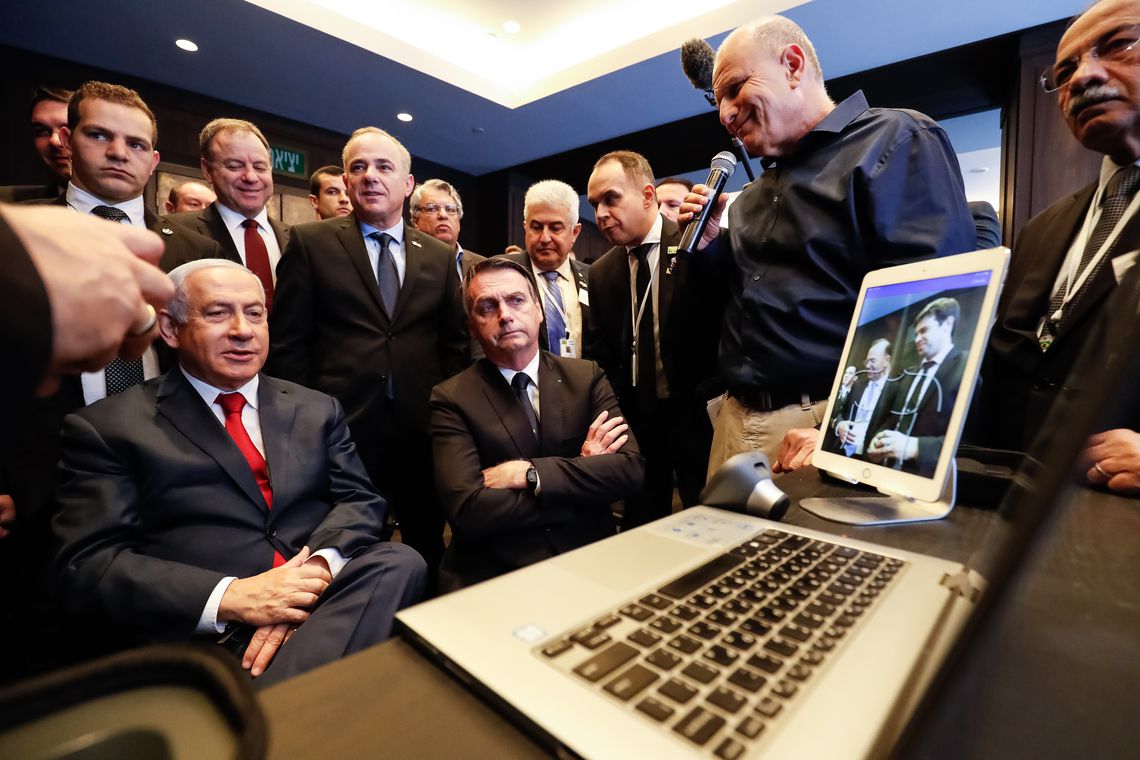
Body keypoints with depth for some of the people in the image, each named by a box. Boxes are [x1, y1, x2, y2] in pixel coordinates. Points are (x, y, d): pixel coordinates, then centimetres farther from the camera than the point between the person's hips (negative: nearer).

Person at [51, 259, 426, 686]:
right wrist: (230, 596, -18)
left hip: (322, 611, 6)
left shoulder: (316, 410, 16)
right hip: (200, 634, -5)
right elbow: (86, 566, -3)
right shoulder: (107, 428, 6)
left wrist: (317, 569, -14)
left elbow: (359, 501, 8)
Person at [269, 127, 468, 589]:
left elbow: (455, 345, 9)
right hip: (341, 430, -2)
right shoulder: (311, 242, 3)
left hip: (423, 434, 2)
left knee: (428, 554, 15)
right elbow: (288, 342, 1)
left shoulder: (440, 257, 9)